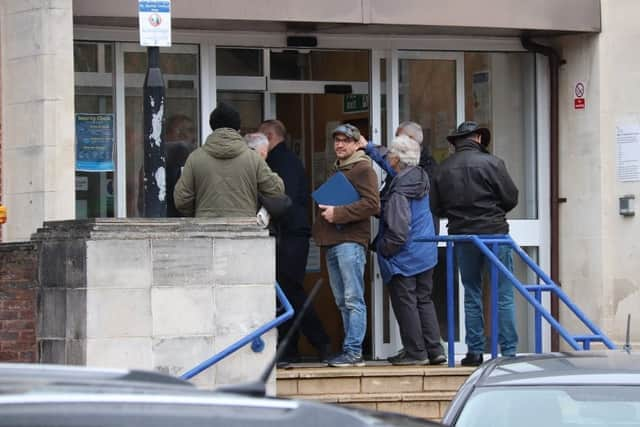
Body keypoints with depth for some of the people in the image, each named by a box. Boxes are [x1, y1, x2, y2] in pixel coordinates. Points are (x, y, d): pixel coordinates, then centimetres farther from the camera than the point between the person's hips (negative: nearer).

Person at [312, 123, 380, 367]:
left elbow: (372, 204, -16)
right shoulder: (336, 170, 24)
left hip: (351, 240, -10)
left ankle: (353, 351, -14)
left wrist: (338, 213, -17)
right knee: (342, 301, 10)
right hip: (332, 242, 10)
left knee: (353, 299, -11)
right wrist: (323, 214, 15)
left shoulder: (363, 169, -5)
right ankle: (350, 350, 13)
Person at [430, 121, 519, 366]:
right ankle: (508, 351, -1)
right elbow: (511, 198, -5)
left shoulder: (443, 169, 2)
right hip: (495, 233, -3)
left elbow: (436, 207, 5)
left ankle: (475, 351, 9)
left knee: (471, 295, 11)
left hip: (462, 236, 3)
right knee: (503, 296, 1)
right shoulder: (491, 163, -8)